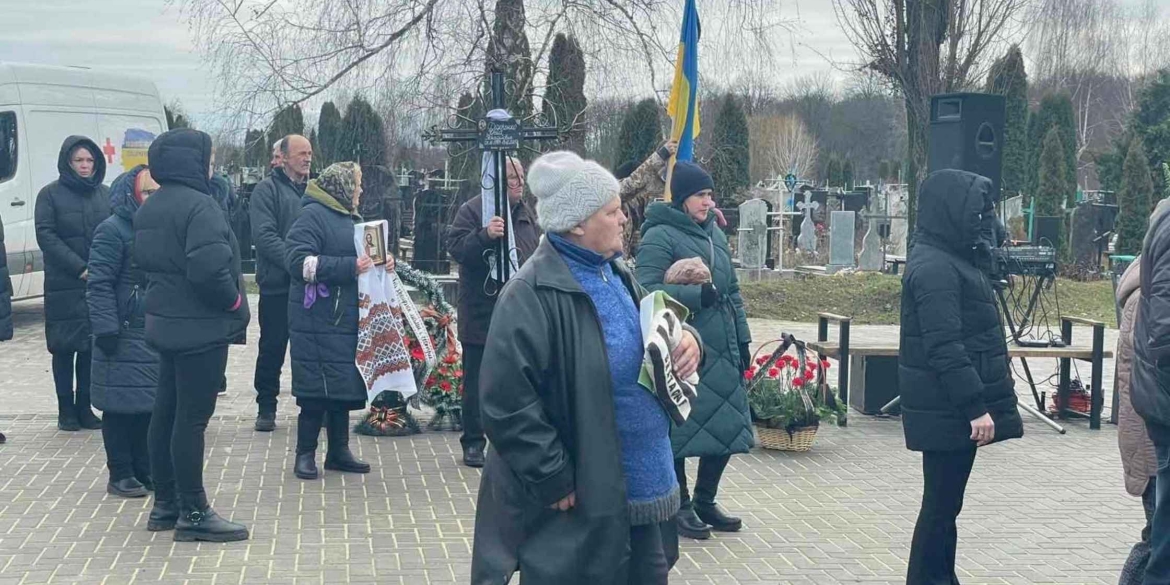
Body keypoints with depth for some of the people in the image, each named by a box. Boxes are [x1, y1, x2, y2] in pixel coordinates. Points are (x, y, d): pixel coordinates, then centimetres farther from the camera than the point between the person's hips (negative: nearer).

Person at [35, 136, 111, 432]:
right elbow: (46, 236, -6)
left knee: (92, 346, 4)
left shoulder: (105, 194, 10)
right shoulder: (50, 194, 0)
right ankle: (66, 410, 9)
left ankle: (84, 408, 14)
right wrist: (80, 268, -14)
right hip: (64, 286, -3)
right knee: (64, 347, 1)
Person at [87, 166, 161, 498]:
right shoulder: (113, 230, -10)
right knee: (122, 406, -1)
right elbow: (99, 284, -14)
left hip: (157, 334, 7)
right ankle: (120, 474, 7)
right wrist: (106, 329, -19)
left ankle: (145, 470, 22)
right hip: (125, 336, -7)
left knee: (151, 406, 11)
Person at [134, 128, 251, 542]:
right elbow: (210, 269, -27)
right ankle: (193, 513, 2)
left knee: (166, 412, 14)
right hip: (201, 327, -9)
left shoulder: (149, 208, 11)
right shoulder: (198, 205, -19)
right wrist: (234, 302, -12)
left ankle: (165, 505, 23)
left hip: (165, 322, 10)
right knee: (192, 417, -4)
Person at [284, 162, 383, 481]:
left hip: (347, 319, 9)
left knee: (344, 386, 12)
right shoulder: (313, 215, -10)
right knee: (317, 388, -6)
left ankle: (339, 451, 23)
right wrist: (350, 267, -22)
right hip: (318, 320, -9)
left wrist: (380, 263, 7)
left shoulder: (350, 218, 19)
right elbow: (299, 260, -20)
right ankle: (305, 454, 5)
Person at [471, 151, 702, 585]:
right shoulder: (532, 295, -20)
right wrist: (555, 481, -20)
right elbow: (507, 405, -24)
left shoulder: (615, 272, 7)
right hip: (578, 501, -8)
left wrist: (685, 338, -2)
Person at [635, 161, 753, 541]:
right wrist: (698, 295, -24)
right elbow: (647, 291, -19)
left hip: (721, 352, 8)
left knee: (728, 426, 10)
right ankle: (680, 507, 16)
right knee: (680, 429, 1)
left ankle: (705, 501, 26)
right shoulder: (660, 237, -9)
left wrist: (742, 339, 17)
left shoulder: (714, 234, 15)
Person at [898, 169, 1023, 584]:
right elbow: (945, 347, -24)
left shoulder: (950, 259, 15)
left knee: (944, 502, 16)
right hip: (948, 411, -10)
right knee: (942, 504, -3)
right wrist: (975, 407, -24)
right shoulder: (935, 267, -18)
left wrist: (980, 403, 22)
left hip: (955, 409, 10)